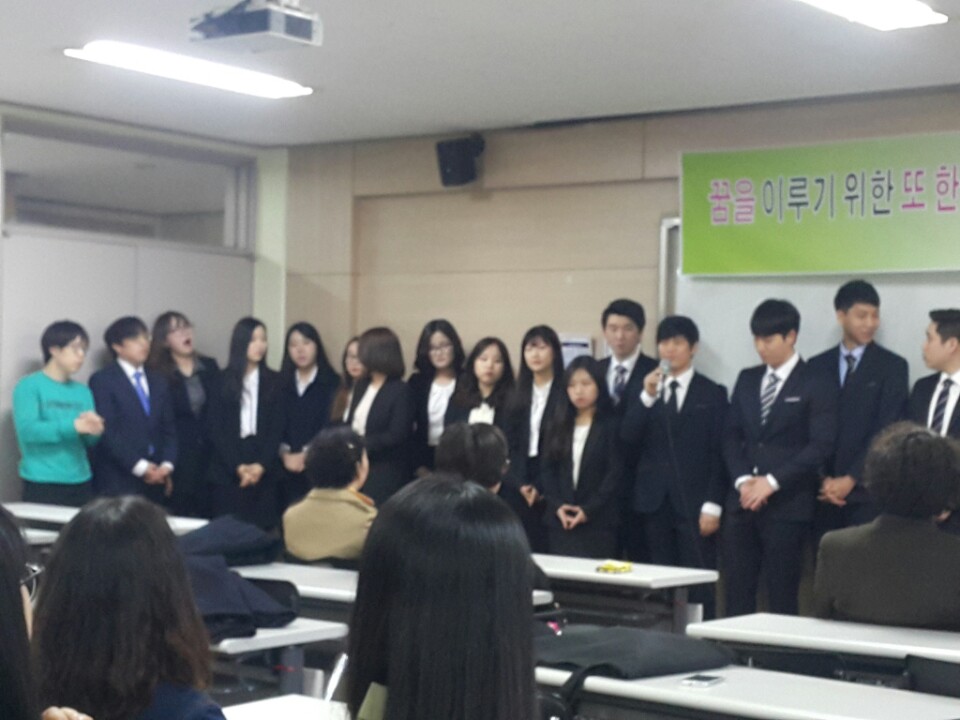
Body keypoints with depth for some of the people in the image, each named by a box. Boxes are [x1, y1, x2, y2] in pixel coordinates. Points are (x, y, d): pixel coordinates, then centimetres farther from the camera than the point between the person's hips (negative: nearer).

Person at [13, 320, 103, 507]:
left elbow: (90, 441, 12)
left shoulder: (83, 391, 13)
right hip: (42, 485, -5)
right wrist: (73, 426, -24)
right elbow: (27, 430, -16)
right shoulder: (29, 386, -3)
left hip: (81, 483, 5)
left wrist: (93, 430, -12)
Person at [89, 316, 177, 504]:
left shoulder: (158, 382, 18)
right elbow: (107, 431, -10)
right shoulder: (102, 380, -2)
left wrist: (167, 465, -3)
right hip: (118, 482, -5)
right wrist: (140, 467, -15)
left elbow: (169, 429, 14)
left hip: (156, 481, 5)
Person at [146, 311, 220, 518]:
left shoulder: (210, 367, 11)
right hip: (177, 456, -4)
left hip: (210, 454, 4)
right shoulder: (155, 373, -3)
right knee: (180, 516, -1)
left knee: (208, 514, 3)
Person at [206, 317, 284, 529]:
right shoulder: (223, 380, 4)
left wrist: (261, 465, -11)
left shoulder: (273, 381, 8)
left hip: (264, 471, 1)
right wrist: (238, 466, -10)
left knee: (261, 528, -3)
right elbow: (215, 428, -1)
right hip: (226, 471, -1)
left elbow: (277, 428, 3)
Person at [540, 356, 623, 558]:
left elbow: (615, 473, -6)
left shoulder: (611, 425, -1)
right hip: (560, 520, 4)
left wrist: (588, 510, -12)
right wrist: (557, 505, -6)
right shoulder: (558, 424, 13)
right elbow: (547, 468, 9)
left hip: (598, 521, -4)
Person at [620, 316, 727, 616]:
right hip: (655, 501, 3)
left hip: (693, 503, -3)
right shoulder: (647, 388, 12)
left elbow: (719, 453, -1)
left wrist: (713, 505, -8)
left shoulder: (712, 393, 3)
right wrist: (647, 396, -12)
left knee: (699, 582, -4)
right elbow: (627, 438, 0)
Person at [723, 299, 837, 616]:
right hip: (743, 501, 5)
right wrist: (743, 479, -5)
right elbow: (731, 435, 12)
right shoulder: (746, 379, 14)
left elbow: (820, 445, -10)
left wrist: (772, 482, -16)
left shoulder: (815, 386, -2)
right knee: (737, 593, 2)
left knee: (781, 597, -2)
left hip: (788, 504, -5)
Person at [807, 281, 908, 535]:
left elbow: (886, 432, -6)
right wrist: (823, 479, -5)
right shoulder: (818, 366, 10)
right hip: (824, 491, 3)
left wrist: (851, 479, -11)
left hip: (868, 491, -3)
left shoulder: (893, 366, 1)